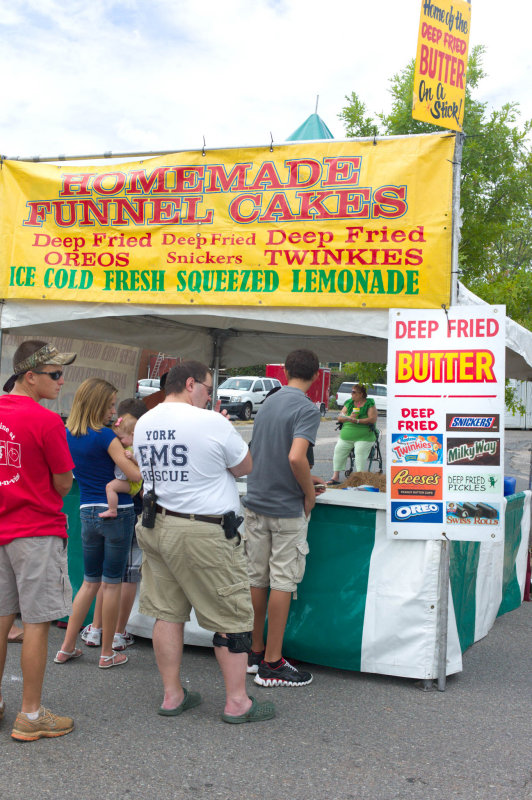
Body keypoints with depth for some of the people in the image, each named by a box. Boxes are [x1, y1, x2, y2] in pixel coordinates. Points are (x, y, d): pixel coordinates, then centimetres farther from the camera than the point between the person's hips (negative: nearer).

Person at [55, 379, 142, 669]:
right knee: (112, 583, 5)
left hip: (87, 512, 6)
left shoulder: (67, 435, 4)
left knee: (90, 581, 19)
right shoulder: (105, 436, -15)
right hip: (117, 512, -6)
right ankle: (107, 653, 15)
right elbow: (135, 475, -18)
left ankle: (67, 648, 21)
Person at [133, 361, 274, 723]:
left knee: (167, 612, 13)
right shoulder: (211, 423, -15)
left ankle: (172, 695, 22)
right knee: (232, 616, 4)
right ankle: (237, 702, 12)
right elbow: (244, 467, -4)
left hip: (156, 526, 7)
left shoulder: (143, 424, 6)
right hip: (203, 533, -7)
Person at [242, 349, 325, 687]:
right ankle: (272, 663, 7)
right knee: (282, 582, 0)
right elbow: (296, 457, -27)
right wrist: (310, 492, -11)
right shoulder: (307, 409, -14)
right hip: (286, 508, -7)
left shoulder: (267, 404, 11)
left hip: (256, 503, 7)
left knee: (257, 578, 13)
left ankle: (255, 651, 24)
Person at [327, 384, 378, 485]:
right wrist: (348, 418, -11)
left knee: (360, 453, -22)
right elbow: (339, 417, 11)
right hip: (346, 435, 5)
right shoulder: (349, 403, 17)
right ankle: (335, 477, -6)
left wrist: (357, 421, -18)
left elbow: (373, 419, -10)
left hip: (363, 436, -5)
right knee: (338, 450, -8)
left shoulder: (370, 404, 2)